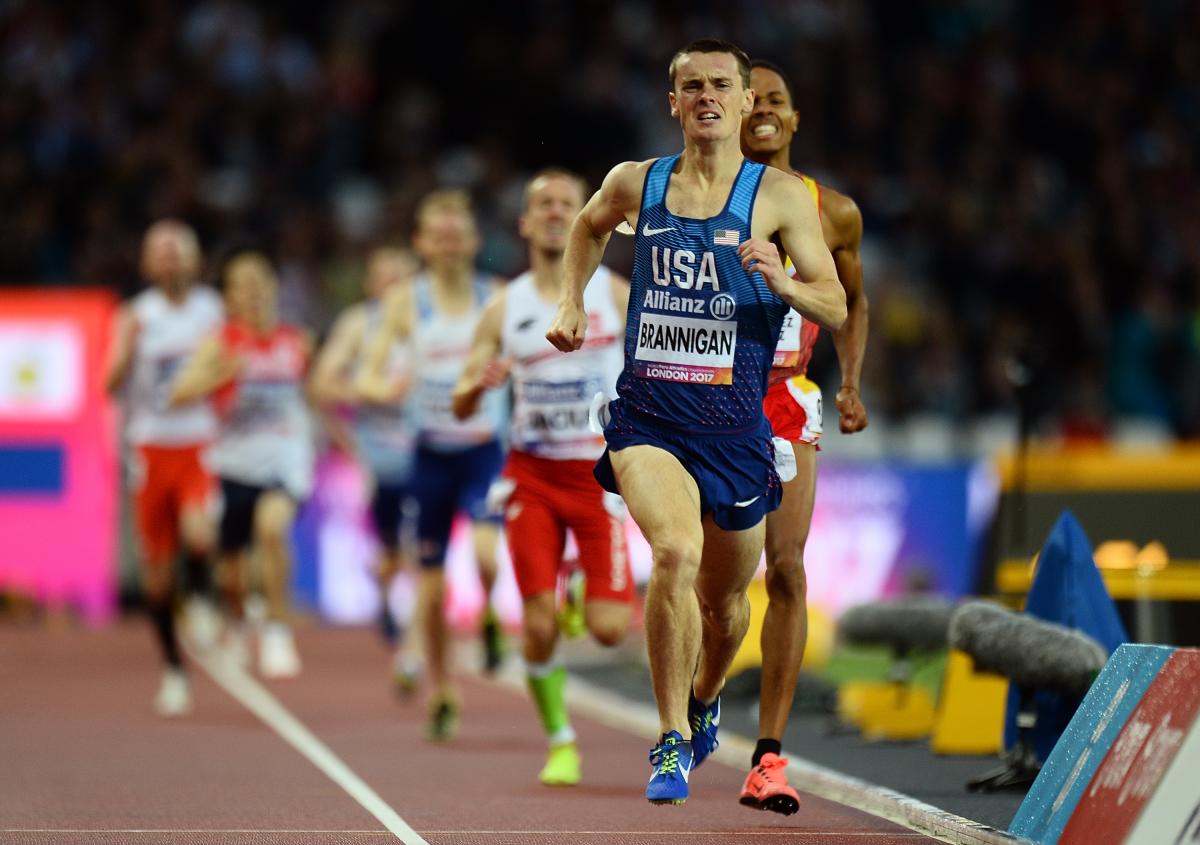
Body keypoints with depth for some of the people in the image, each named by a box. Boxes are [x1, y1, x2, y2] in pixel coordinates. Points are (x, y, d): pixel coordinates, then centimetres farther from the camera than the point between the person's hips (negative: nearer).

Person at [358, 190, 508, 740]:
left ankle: (491, 618, 6)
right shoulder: (406, 302, 0)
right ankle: (441, 695, 23)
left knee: (487, 553, -27)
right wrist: (384, 389, -26)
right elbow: (367, 377, -3)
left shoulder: (497, 297, 1)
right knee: (431, 586, 5)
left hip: (484, 451, -1)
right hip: (432, 454, 1)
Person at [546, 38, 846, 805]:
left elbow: (838, 310, -4)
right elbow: (590, 227, 29)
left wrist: (784, 284, -22)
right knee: (676, 551, -27)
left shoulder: (779, 196, -2)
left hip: (734, 423, 1)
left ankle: (706, 699, 49)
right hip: (647, 415, 0)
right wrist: (572, 304, 17)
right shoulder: (634, 184, 4)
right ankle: (672, 740, -17)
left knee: (724, 597, 14)